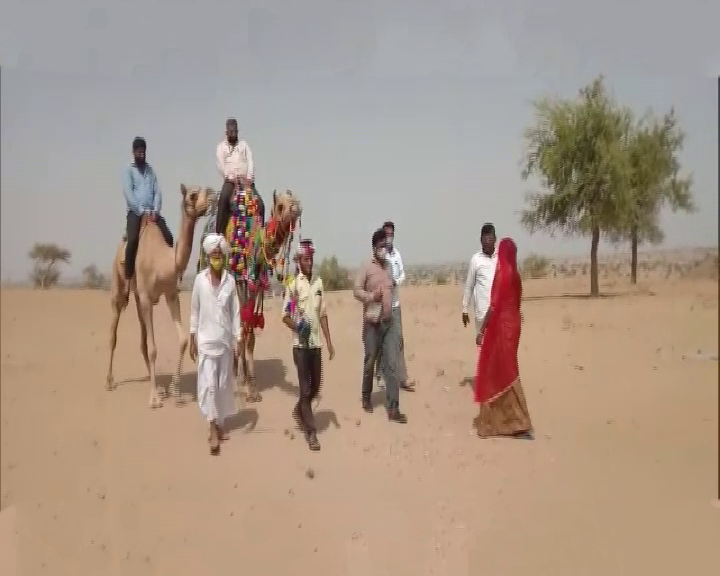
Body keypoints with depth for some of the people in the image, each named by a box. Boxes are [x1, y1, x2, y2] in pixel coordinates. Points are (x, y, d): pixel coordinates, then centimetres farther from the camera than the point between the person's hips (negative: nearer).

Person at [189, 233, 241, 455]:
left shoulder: (230, 281, -1)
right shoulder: (200, 279, -3)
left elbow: (235, 312, 2)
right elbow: (194, 311, 2)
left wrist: (238, 340, -1)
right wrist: (192, 340, 2)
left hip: (225, 340, 2)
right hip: (206, 340, -2)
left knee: (224, 383, 10)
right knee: (208, 384, -8)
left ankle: (221, 424, 25)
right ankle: (213, 429, -1)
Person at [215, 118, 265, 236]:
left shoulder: (244, 144, 20)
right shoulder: (221, 146, 15)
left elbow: (250, 161, 7)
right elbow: (221, 164, 2)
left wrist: (249, 178, -9)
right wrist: (230, 178, -14)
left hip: (246, 181, 2)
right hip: (230, 180, -2)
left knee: (260, 203, -16)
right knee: (223, 199, -31)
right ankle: (219, 233, -32)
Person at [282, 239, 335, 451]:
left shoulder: (319, 282, 8)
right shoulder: (293, 284, -8)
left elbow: (323, 314, 11)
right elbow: (285, 316, -7)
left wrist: (329, 342, 9)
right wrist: (298, 327, -25)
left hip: (316, 343, 5)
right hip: (300, 344, -5)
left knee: (316, 386, 14)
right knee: (305, 389, 0)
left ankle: (298, 410, 41)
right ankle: (311, 432, 8)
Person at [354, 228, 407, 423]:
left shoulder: (390, 267, 11)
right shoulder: (367, 268, -5)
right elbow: (356, 290, -9)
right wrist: (371, 296, -24)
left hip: (389, 323, 4)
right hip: (372, 323, -4)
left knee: (392, 365, -2)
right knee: (370, 362, 8)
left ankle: (393, 409, -1)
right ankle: (366, 398, 31)